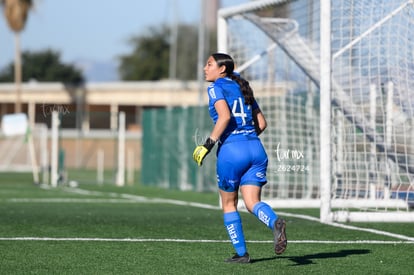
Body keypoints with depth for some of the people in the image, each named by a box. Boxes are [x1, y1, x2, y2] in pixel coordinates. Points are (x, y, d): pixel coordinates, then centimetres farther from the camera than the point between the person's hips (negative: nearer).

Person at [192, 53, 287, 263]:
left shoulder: (216, 88, -2)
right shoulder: (243, 88, 19)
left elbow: (225, 116, -19)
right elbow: (262, 123, 18)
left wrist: (208, 145, -16)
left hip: (231, 151, -5)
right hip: (256, 149, 5)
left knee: (229, 204, 13)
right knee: (252, 203, -2)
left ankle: (241, 253, 13)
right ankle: (275, 222, -33)